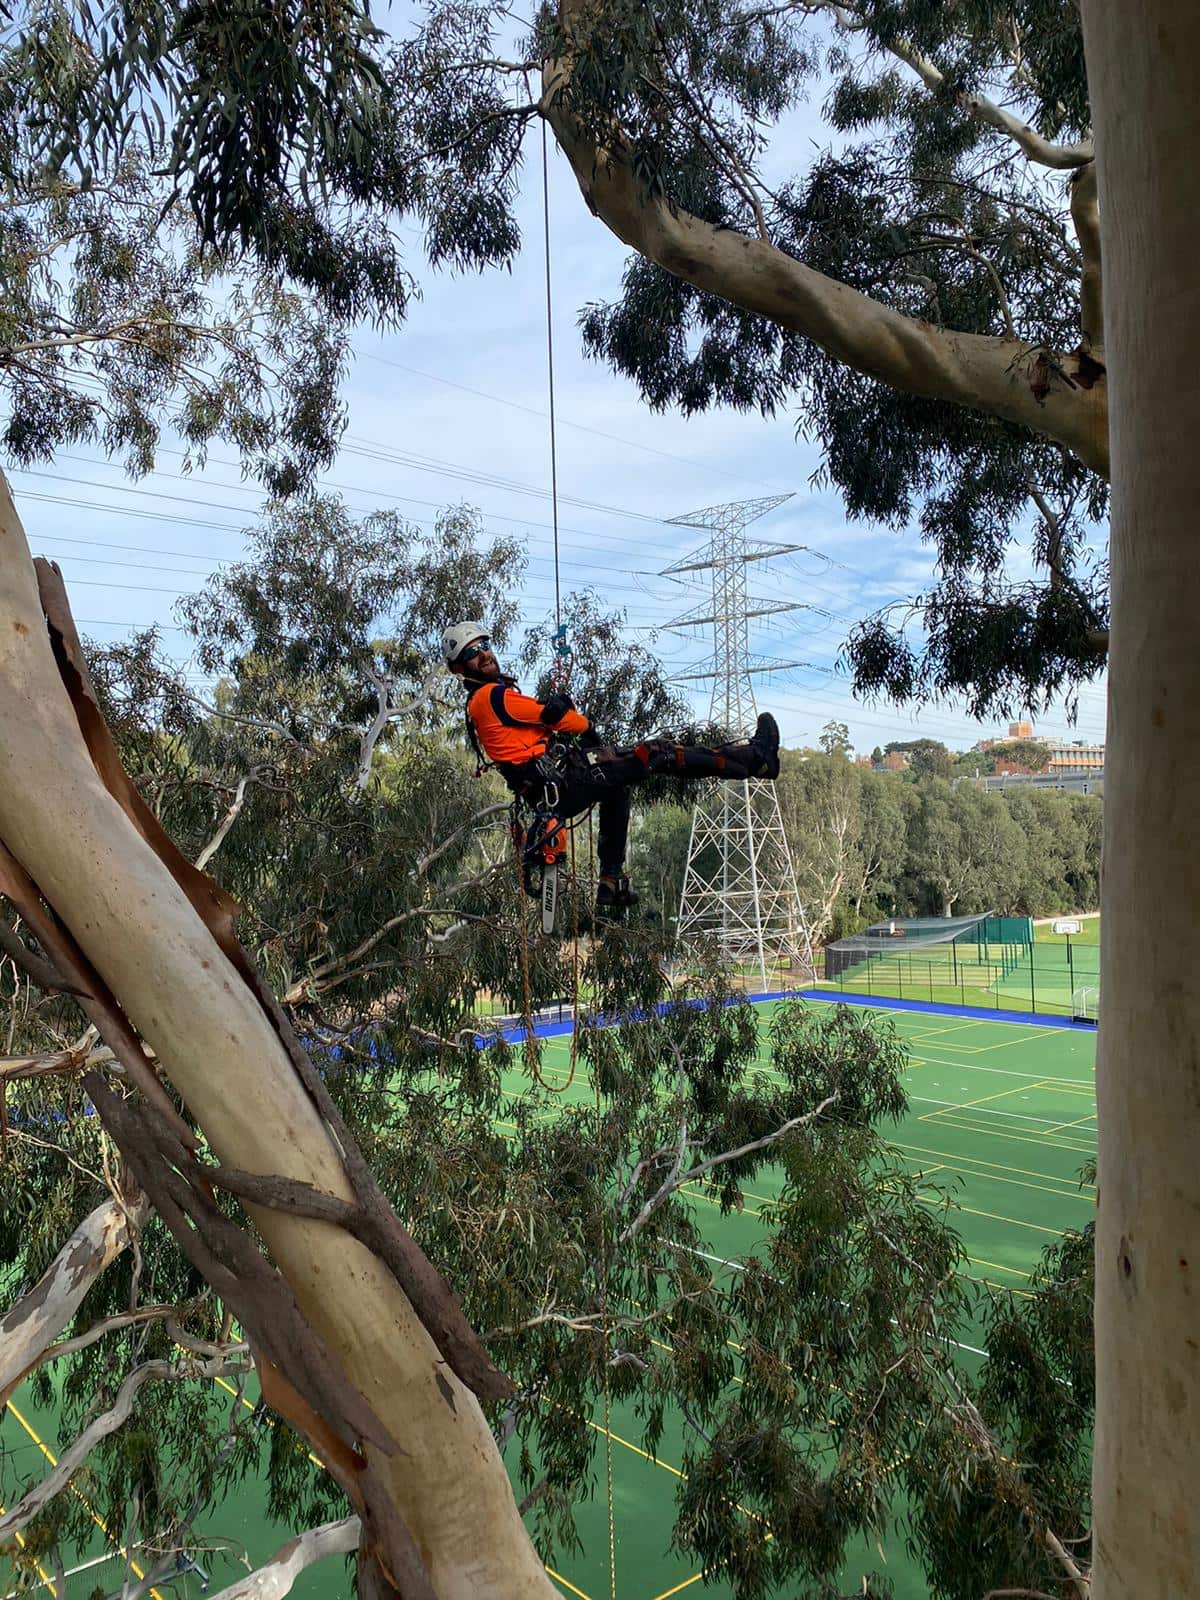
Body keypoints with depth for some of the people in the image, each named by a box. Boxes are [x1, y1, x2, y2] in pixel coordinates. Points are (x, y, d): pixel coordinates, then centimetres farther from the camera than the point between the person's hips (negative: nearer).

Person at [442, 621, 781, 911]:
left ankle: (611, 883, 32)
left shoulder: (479, 702, 20)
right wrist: (586, 727, 6)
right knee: (657, 753, -10)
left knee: (616, 786, 37)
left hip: (544, 788, 11)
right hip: (560, 783, -11)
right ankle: (755, 758, -3)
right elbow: (553, 715, -11)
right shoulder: (493, 695, -12)